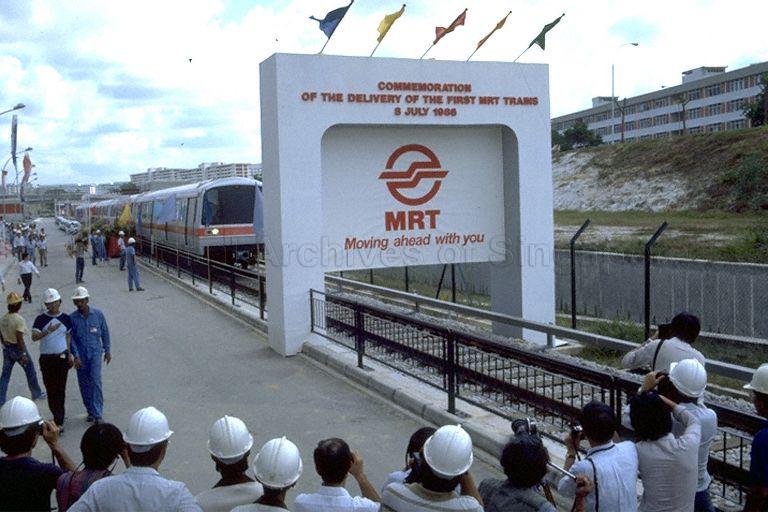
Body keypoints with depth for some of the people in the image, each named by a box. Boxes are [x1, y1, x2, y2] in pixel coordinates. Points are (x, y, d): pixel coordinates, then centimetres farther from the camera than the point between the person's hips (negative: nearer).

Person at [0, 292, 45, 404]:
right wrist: (23, 354, -20)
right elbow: (19, 338, -22)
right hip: (18, 348, -6)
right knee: (30, 371, 13)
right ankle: (36, 394, 28)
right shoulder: (19, 319, -20)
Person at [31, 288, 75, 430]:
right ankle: (57, 417, 21)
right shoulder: (41, 319, -1)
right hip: (46, 358, 1)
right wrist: (48, 331, -27)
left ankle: (59, 422, -4)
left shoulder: (65, 318, 3)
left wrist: (70, 354, 9)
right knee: (50, 389, 6)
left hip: (62, 357, 0)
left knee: (60, 390, -3)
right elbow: (34, 337, -11)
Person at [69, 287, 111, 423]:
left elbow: (105, 333, 6)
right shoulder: (72, 318, -4)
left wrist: (107, 351, 8)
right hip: (81, 355, 1)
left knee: (96, 381, -12)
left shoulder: (98, 314, -3)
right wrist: (76, 356, -9)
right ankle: (90, 411, 23)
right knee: (84, 384, 8)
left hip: (95, 352, -1)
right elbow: (71, 338, -2)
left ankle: (97, 413, -11)